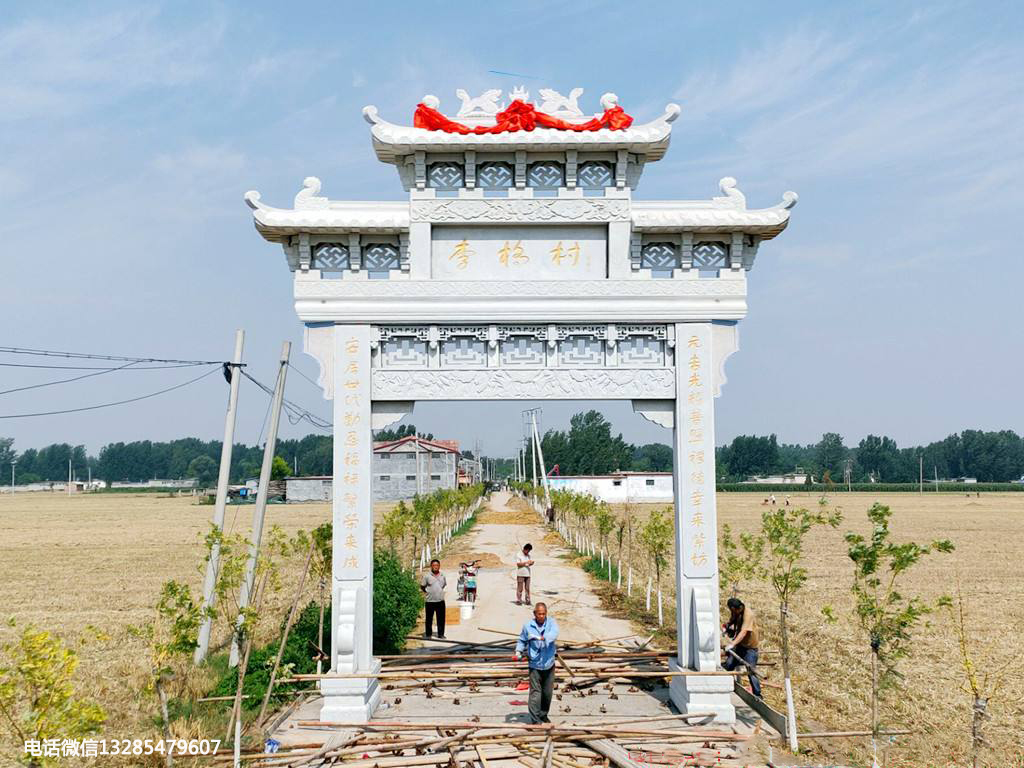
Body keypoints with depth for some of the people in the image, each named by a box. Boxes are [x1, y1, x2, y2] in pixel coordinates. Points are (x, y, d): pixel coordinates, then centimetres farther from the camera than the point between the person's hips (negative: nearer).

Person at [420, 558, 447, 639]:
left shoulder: (442, 576, 6)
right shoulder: (427, 576, -5)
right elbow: (422, 586, 4)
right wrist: (427, 592, 2)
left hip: (441, 601, 3)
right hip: (430, 601, -3)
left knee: (441, 618, 6)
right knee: (429, 619, 5)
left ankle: (441, 634, 17)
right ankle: (428, 635, 15)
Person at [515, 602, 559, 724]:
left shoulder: (551, 623, -4)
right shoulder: (528, 625, -2)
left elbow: (554, 634, -25)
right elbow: (522, 640, 12)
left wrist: (540, 637, -38)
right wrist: (518, 651, -4)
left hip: (549, 663, 2)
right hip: (534, 664, -2)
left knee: (548, 692, 13)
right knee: (535, 692, -8)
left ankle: (543, 715, 33)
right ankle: (535, 720, -4)